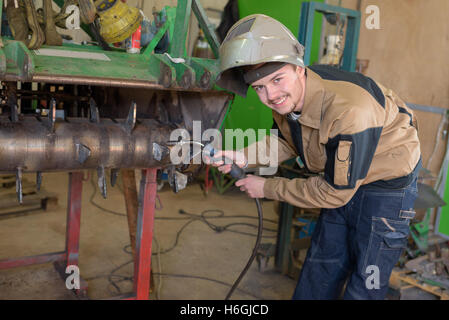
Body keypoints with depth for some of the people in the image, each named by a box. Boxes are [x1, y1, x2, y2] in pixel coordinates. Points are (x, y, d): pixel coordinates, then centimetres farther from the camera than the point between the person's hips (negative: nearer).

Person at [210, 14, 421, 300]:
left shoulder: (350, 110, -38)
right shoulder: (284, 99, -15)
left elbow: (334, 193, -28)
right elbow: (287, 142, 7)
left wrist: (267, 188, -19)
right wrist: (245, 157, -11)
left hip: (388, 183, -6)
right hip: (339, 179, 7)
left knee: (364, 286, 4)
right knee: (320, 269, 18)